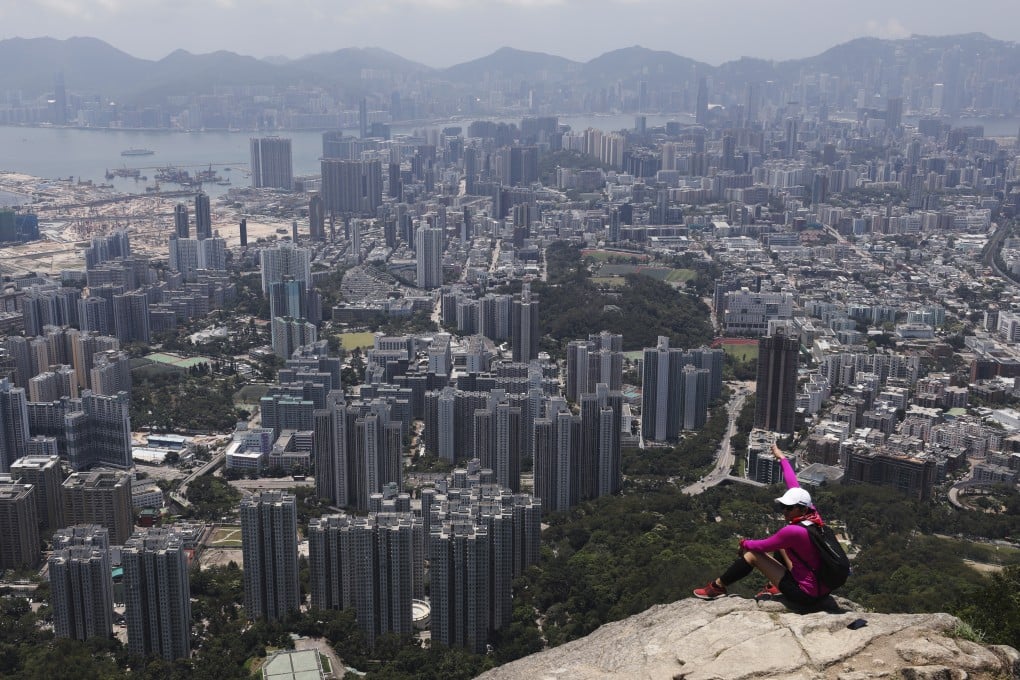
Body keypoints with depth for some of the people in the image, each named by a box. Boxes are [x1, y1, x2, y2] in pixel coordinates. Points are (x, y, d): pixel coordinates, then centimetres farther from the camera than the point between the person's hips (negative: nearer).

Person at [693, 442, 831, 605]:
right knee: (780, 544, 22)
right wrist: (782, 458, 19)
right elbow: (793, 485, 6)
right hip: (823, 588, 8)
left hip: (805, 594, -8)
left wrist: (745, 544, 6)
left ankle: (717, 587, 14)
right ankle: (775, 586, 30)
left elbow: (762, 545, -16)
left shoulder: (793, 531, -27)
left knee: (751, 553, -3)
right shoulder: (812, 514, -6)